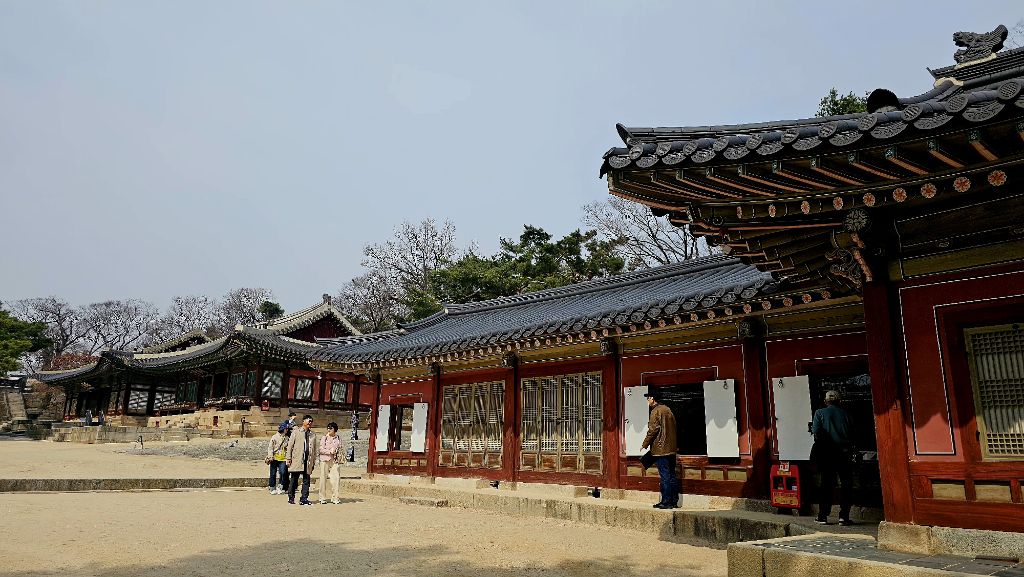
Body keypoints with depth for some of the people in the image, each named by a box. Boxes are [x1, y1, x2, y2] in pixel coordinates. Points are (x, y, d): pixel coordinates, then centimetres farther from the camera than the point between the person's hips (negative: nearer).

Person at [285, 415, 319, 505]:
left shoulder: (313, 435, 15)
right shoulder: (296, 433, 7)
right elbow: (290, 445, 4)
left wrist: (314, 462, 11)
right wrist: (288, 458, -3)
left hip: (308, 461, 3)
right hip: (297, 460, -3)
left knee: (306, 481, 1)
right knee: (294, 480, 3)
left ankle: (304, 499, 6)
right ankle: (291, 498, 14)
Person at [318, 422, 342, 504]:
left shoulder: (338, 438, 10)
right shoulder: (324, 438, 4)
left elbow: (340, 449, 13)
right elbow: (321, 449, -2)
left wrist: (339, 459, 0)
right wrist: (330, 452, -13)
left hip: (334, 461, 1)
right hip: (325, 460, -1)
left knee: (336, 478, -4)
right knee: (323, 479, 1)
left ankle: (335, 498, 3)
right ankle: (322, 498, 9)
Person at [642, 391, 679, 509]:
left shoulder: (656, 411, -11)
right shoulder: (667, 409, 15)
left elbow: (652, 430, -15)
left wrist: (645, 445, -5)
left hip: (661, 449, -8)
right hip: (671, 448, 8)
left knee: (665, 476, -6)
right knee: (672, 475, 11)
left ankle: (666, 502, -4)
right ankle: (674, 501, 14)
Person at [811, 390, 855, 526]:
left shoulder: (820, 413, 1)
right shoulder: (845, 413, 6)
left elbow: (816, 431, -9)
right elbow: (852, 433, 2)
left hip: (827, 453, 0)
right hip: (845, 452, 0)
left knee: (826, 484, 6)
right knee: (846, 484, 8)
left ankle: (823, 516, 8)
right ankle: (844, 516, 4)